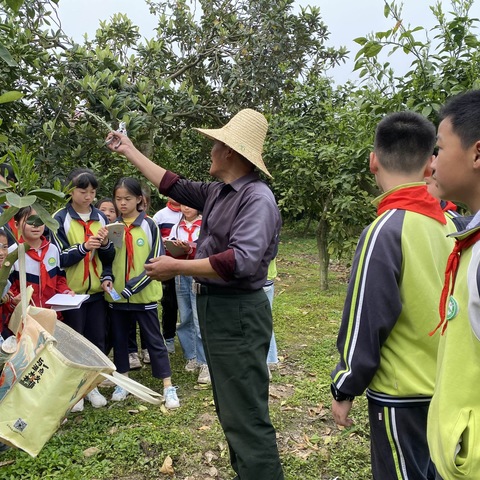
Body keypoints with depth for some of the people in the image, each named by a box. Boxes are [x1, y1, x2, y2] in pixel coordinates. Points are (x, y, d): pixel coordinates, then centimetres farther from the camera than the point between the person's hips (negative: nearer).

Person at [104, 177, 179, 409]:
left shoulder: (149, 226, -7)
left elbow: (155, 261, -10)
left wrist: (131, 287, -17)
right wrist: (106, 278, -8)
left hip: (143, 294, -4)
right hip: (116, 295, 4)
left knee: (154, 340, 2)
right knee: (119, 339, 13)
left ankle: (168, 387, 9)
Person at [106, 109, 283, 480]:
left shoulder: (257, 198, -19)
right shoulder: (217, 192, 9)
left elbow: (242, 260, -30)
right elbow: (173, 185, 20)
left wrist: (177, 267, -24)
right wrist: (129, 151, 26)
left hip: (238, 314, -10)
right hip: (213, 307, 10)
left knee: (246, 414, -3)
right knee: (230, 407, 21)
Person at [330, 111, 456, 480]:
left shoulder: (386, 231, -21)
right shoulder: (446, 222, -2)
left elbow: (365, 322, -19)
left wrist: (344, 390, -7)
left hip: (402, 395, -6)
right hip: (445, 386, 6)